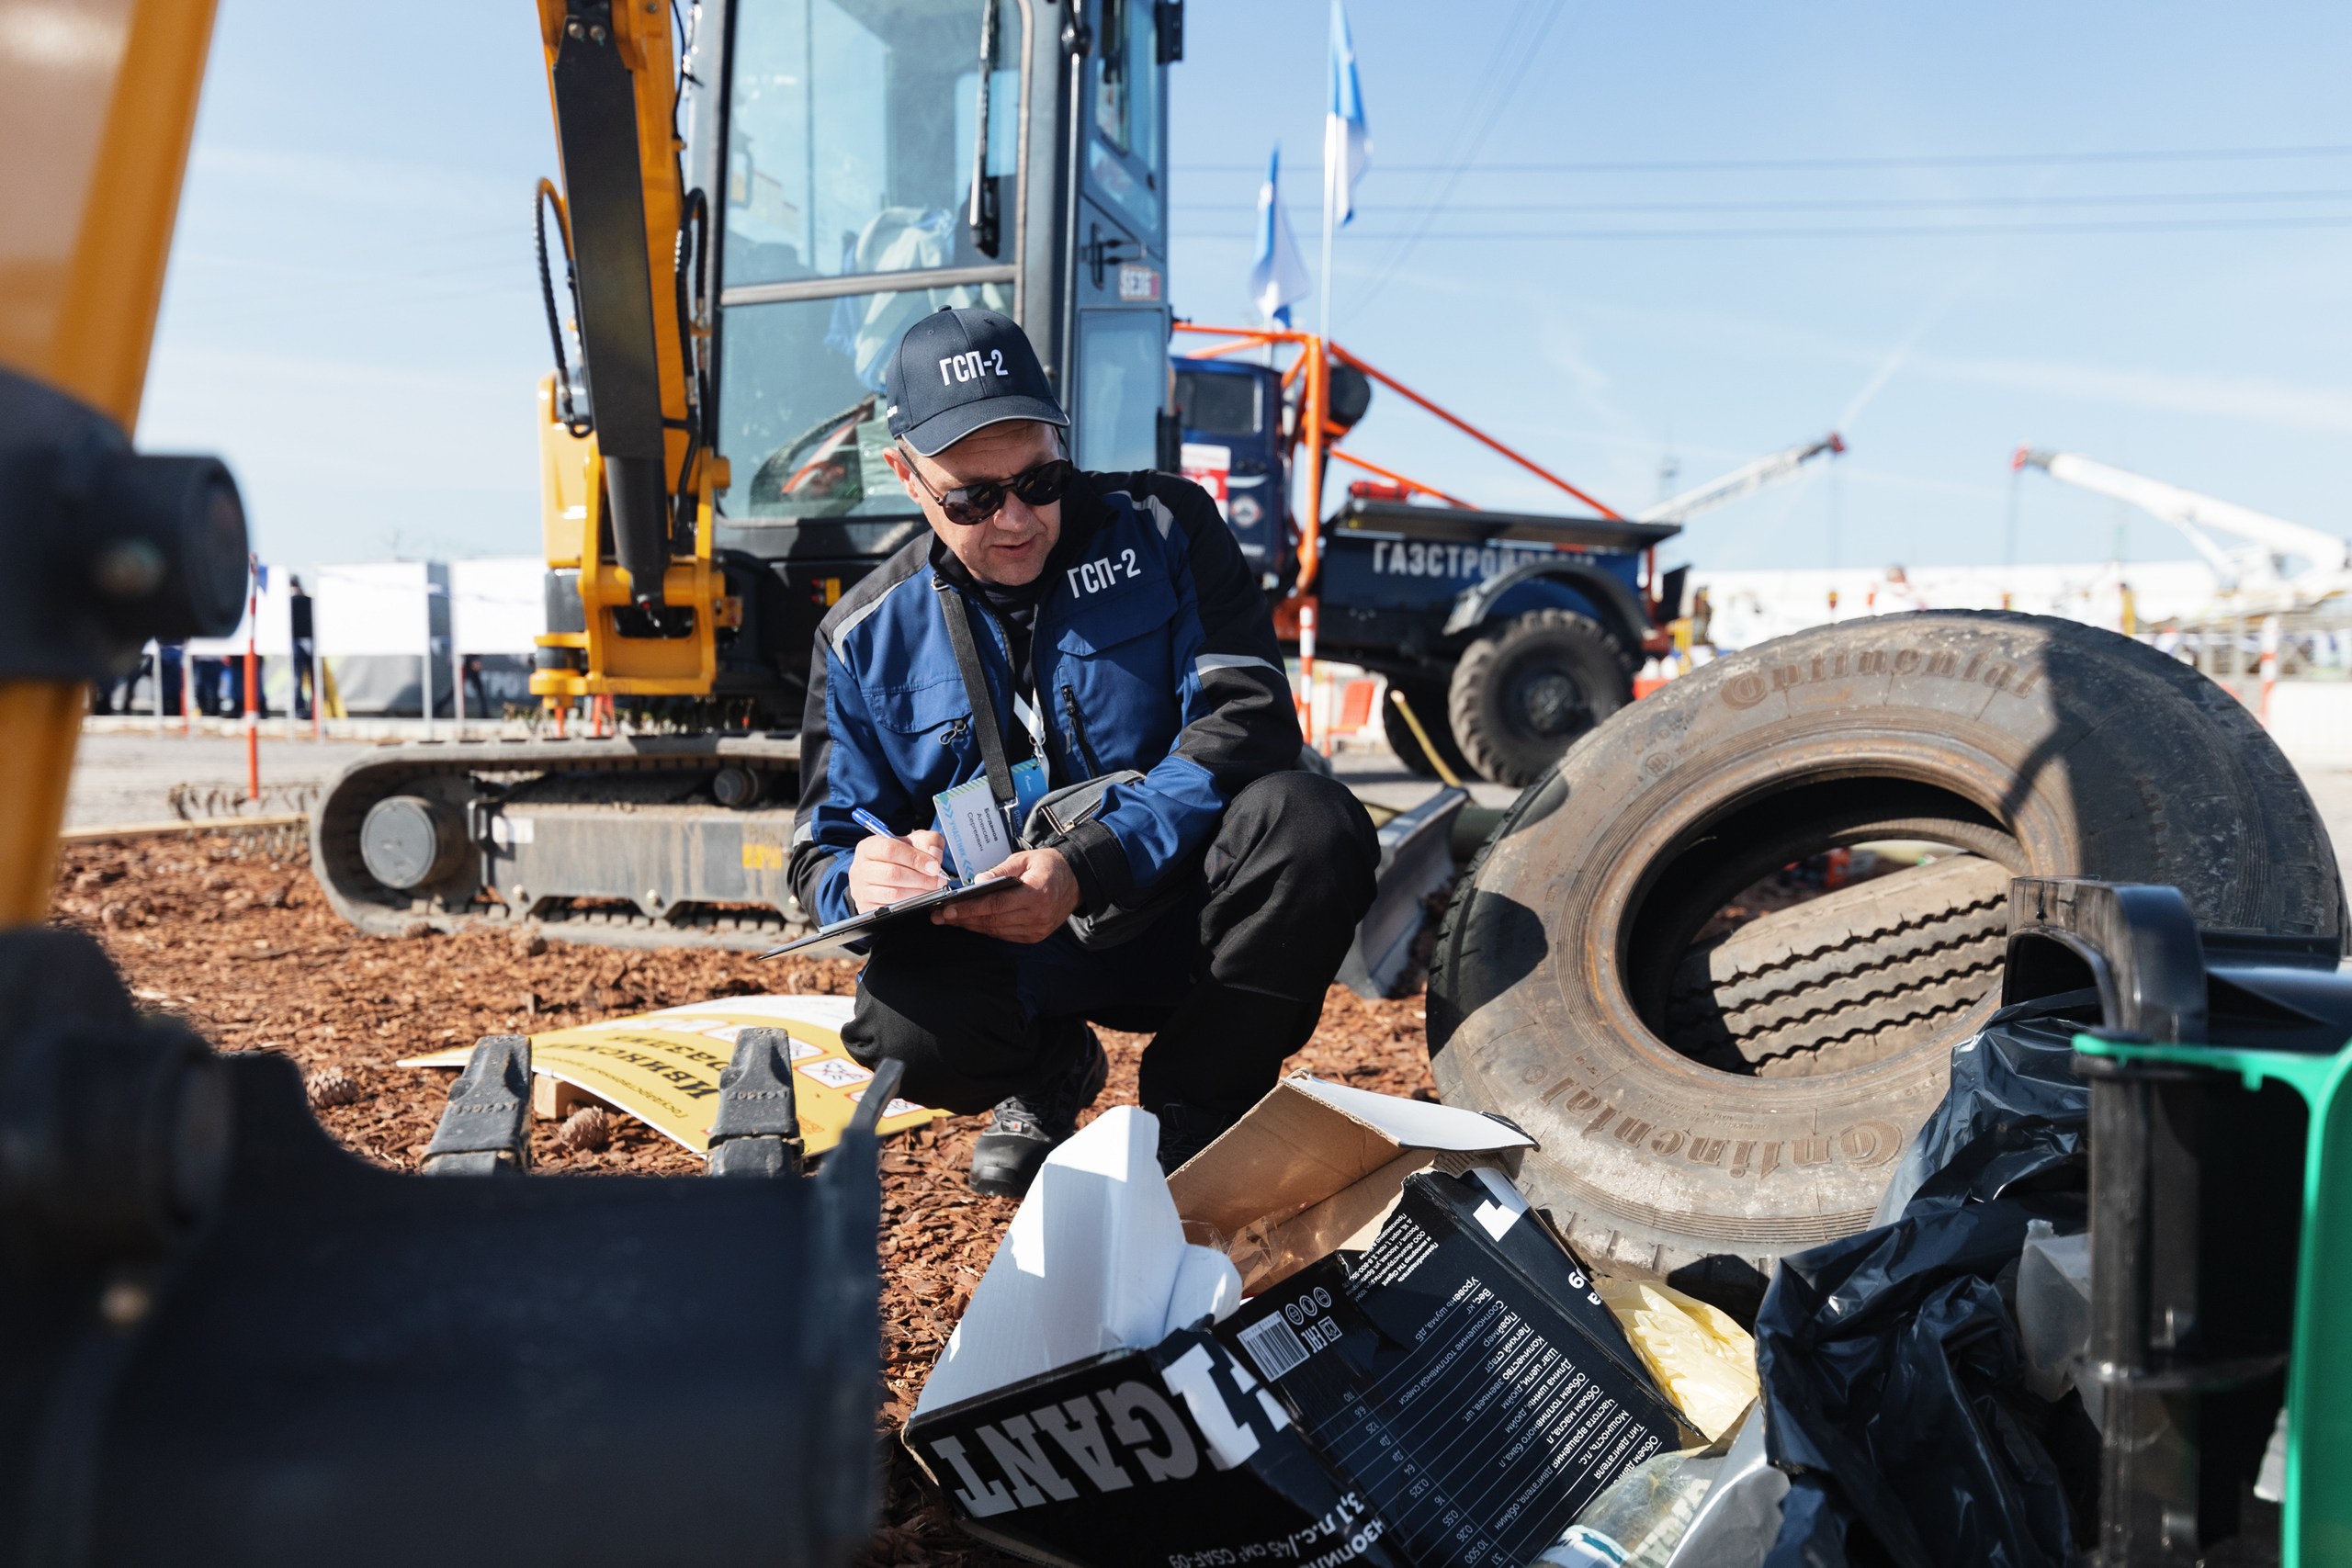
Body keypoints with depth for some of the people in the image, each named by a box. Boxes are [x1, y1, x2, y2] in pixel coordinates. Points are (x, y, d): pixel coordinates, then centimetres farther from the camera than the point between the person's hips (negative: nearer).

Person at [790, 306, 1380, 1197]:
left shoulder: (1163, 528, -3)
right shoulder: (868, 637, 2)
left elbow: (1246, 719, -14)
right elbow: (822, 849, 4)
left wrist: (1084, 870, -27)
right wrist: (860, 878, -24)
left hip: (1182, 913, 0)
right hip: (1019, 956, 1)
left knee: (1309, 822, -32)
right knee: (902, 1028, -31)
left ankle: (1195, 1103, -6)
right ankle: (1050, 1071, 8)